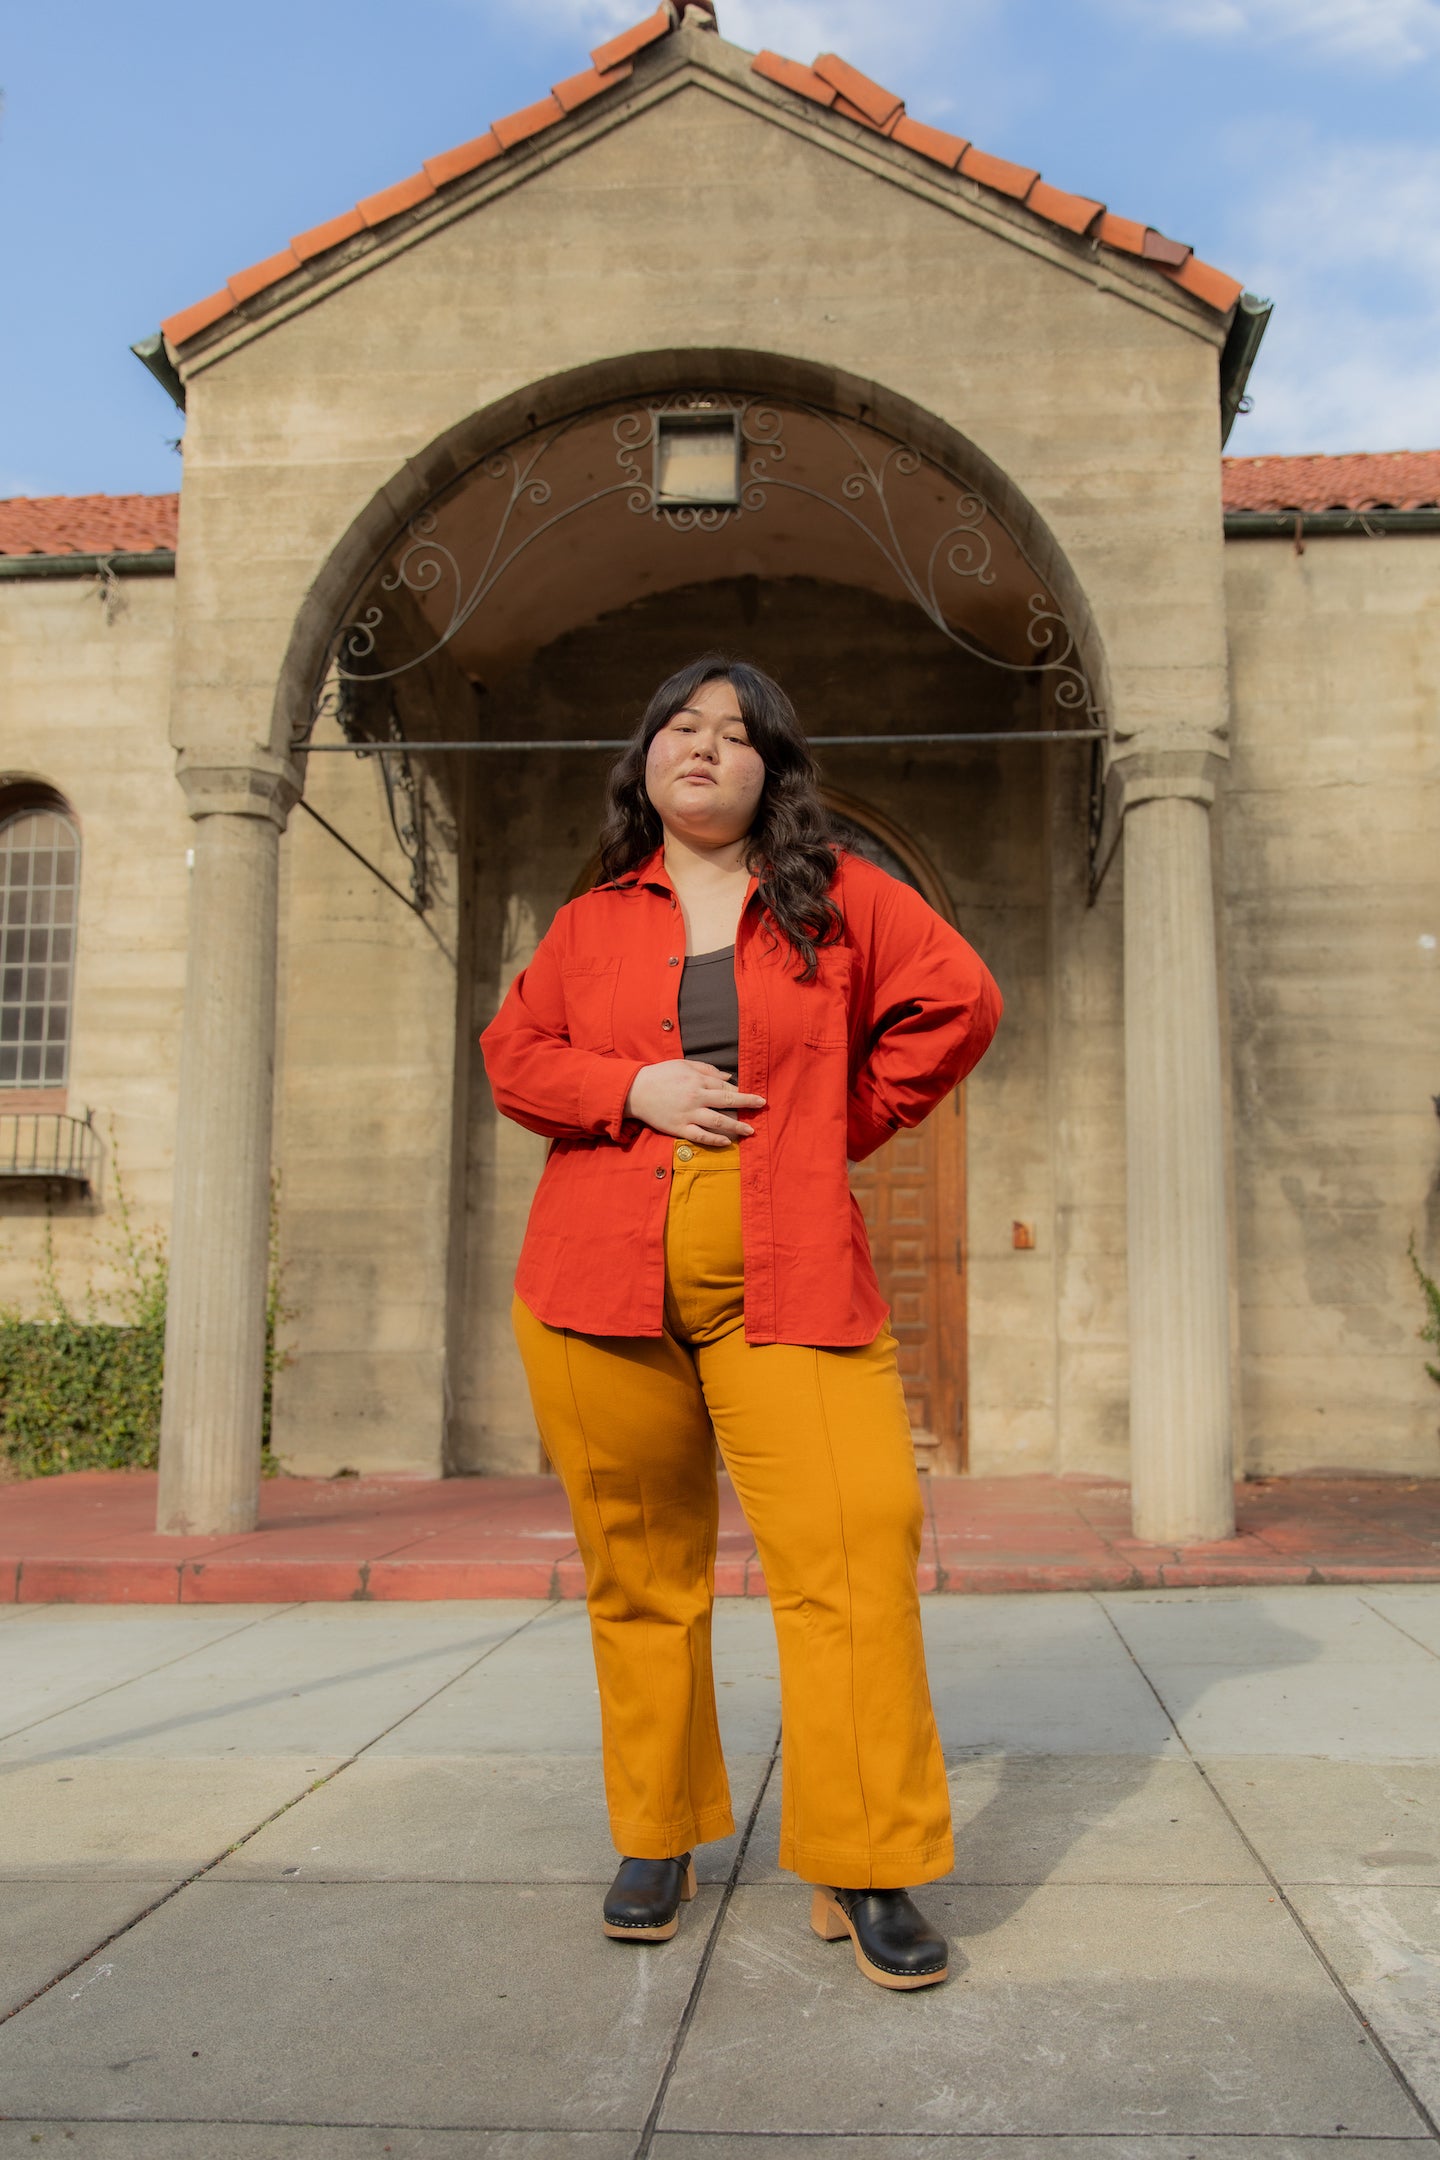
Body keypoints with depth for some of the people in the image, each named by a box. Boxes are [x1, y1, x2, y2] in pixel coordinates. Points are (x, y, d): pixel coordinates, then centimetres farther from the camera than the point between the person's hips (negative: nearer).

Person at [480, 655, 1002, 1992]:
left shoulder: (837, 895, 9)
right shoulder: (593, 920, 14)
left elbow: (956, 1003, 6)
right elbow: (512, 1055, 14)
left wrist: (841, 1122, 4)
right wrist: (633, 1088, -4)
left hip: (786, 1280, -2)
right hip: (600, 1285, 2)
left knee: (853, 1534, -13)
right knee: (637, 1563, 8)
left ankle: (865, 1866, 0)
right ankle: (656, 1839, 25)